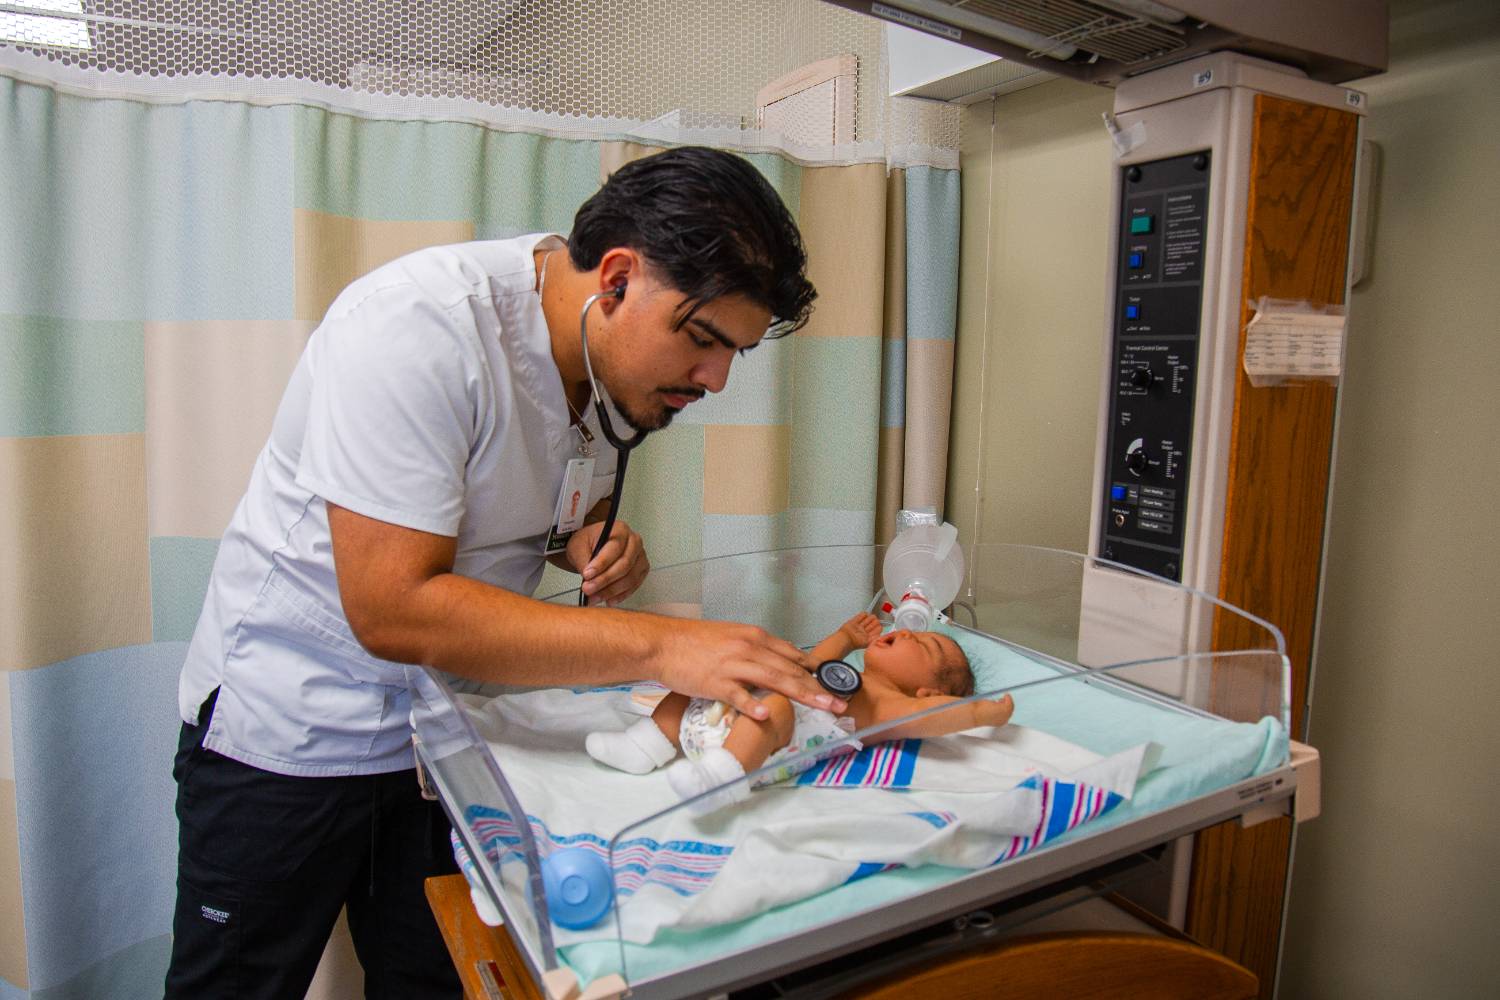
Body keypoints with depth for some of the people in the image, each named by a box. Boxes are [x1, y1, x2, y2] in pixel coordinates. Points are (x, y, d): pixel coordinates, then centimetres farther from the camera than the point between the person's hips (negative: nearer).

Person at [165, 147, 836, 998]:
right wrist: (660, 644, -38)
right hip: (290, 733, -5)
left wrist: (594, 541, -12)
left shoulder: (622, 354, -5)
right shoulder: (417, 328, -28)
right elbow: (392, 610, -33)